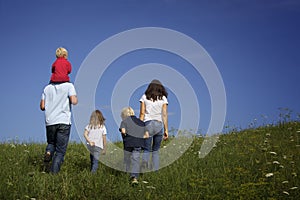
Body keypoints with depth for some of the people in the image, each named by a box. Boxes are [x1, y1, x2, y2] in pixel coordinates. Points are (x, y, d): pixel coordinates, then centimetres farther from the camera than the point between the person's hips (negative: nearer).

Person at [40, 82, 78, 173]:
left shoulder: (47, 88, 10)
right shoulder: (69, 86, -1)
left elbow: (42, 106, 8)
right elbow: (74, 101, -13)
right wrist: (75, 98, 9)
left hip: (50, 122, 3)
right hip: (64, 121, -3)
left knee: (51, 143, 25)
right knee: (60, 151, 2)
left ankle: (48, 153, -7)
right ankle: (54, 173, -8)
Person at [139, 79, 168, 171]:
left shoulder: (144, 97, 6)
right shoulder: (163, 98, 7)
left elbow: (142, 113, 1)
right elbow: (164, 115, 3)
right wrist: (166, 130, 5)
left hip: (148, 124, -1)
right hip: (159, 125, 1)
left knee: (147, 149, 2)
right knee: (156, 150, 11)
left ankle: (145, 161, -30)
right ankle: (155, 170, 1)